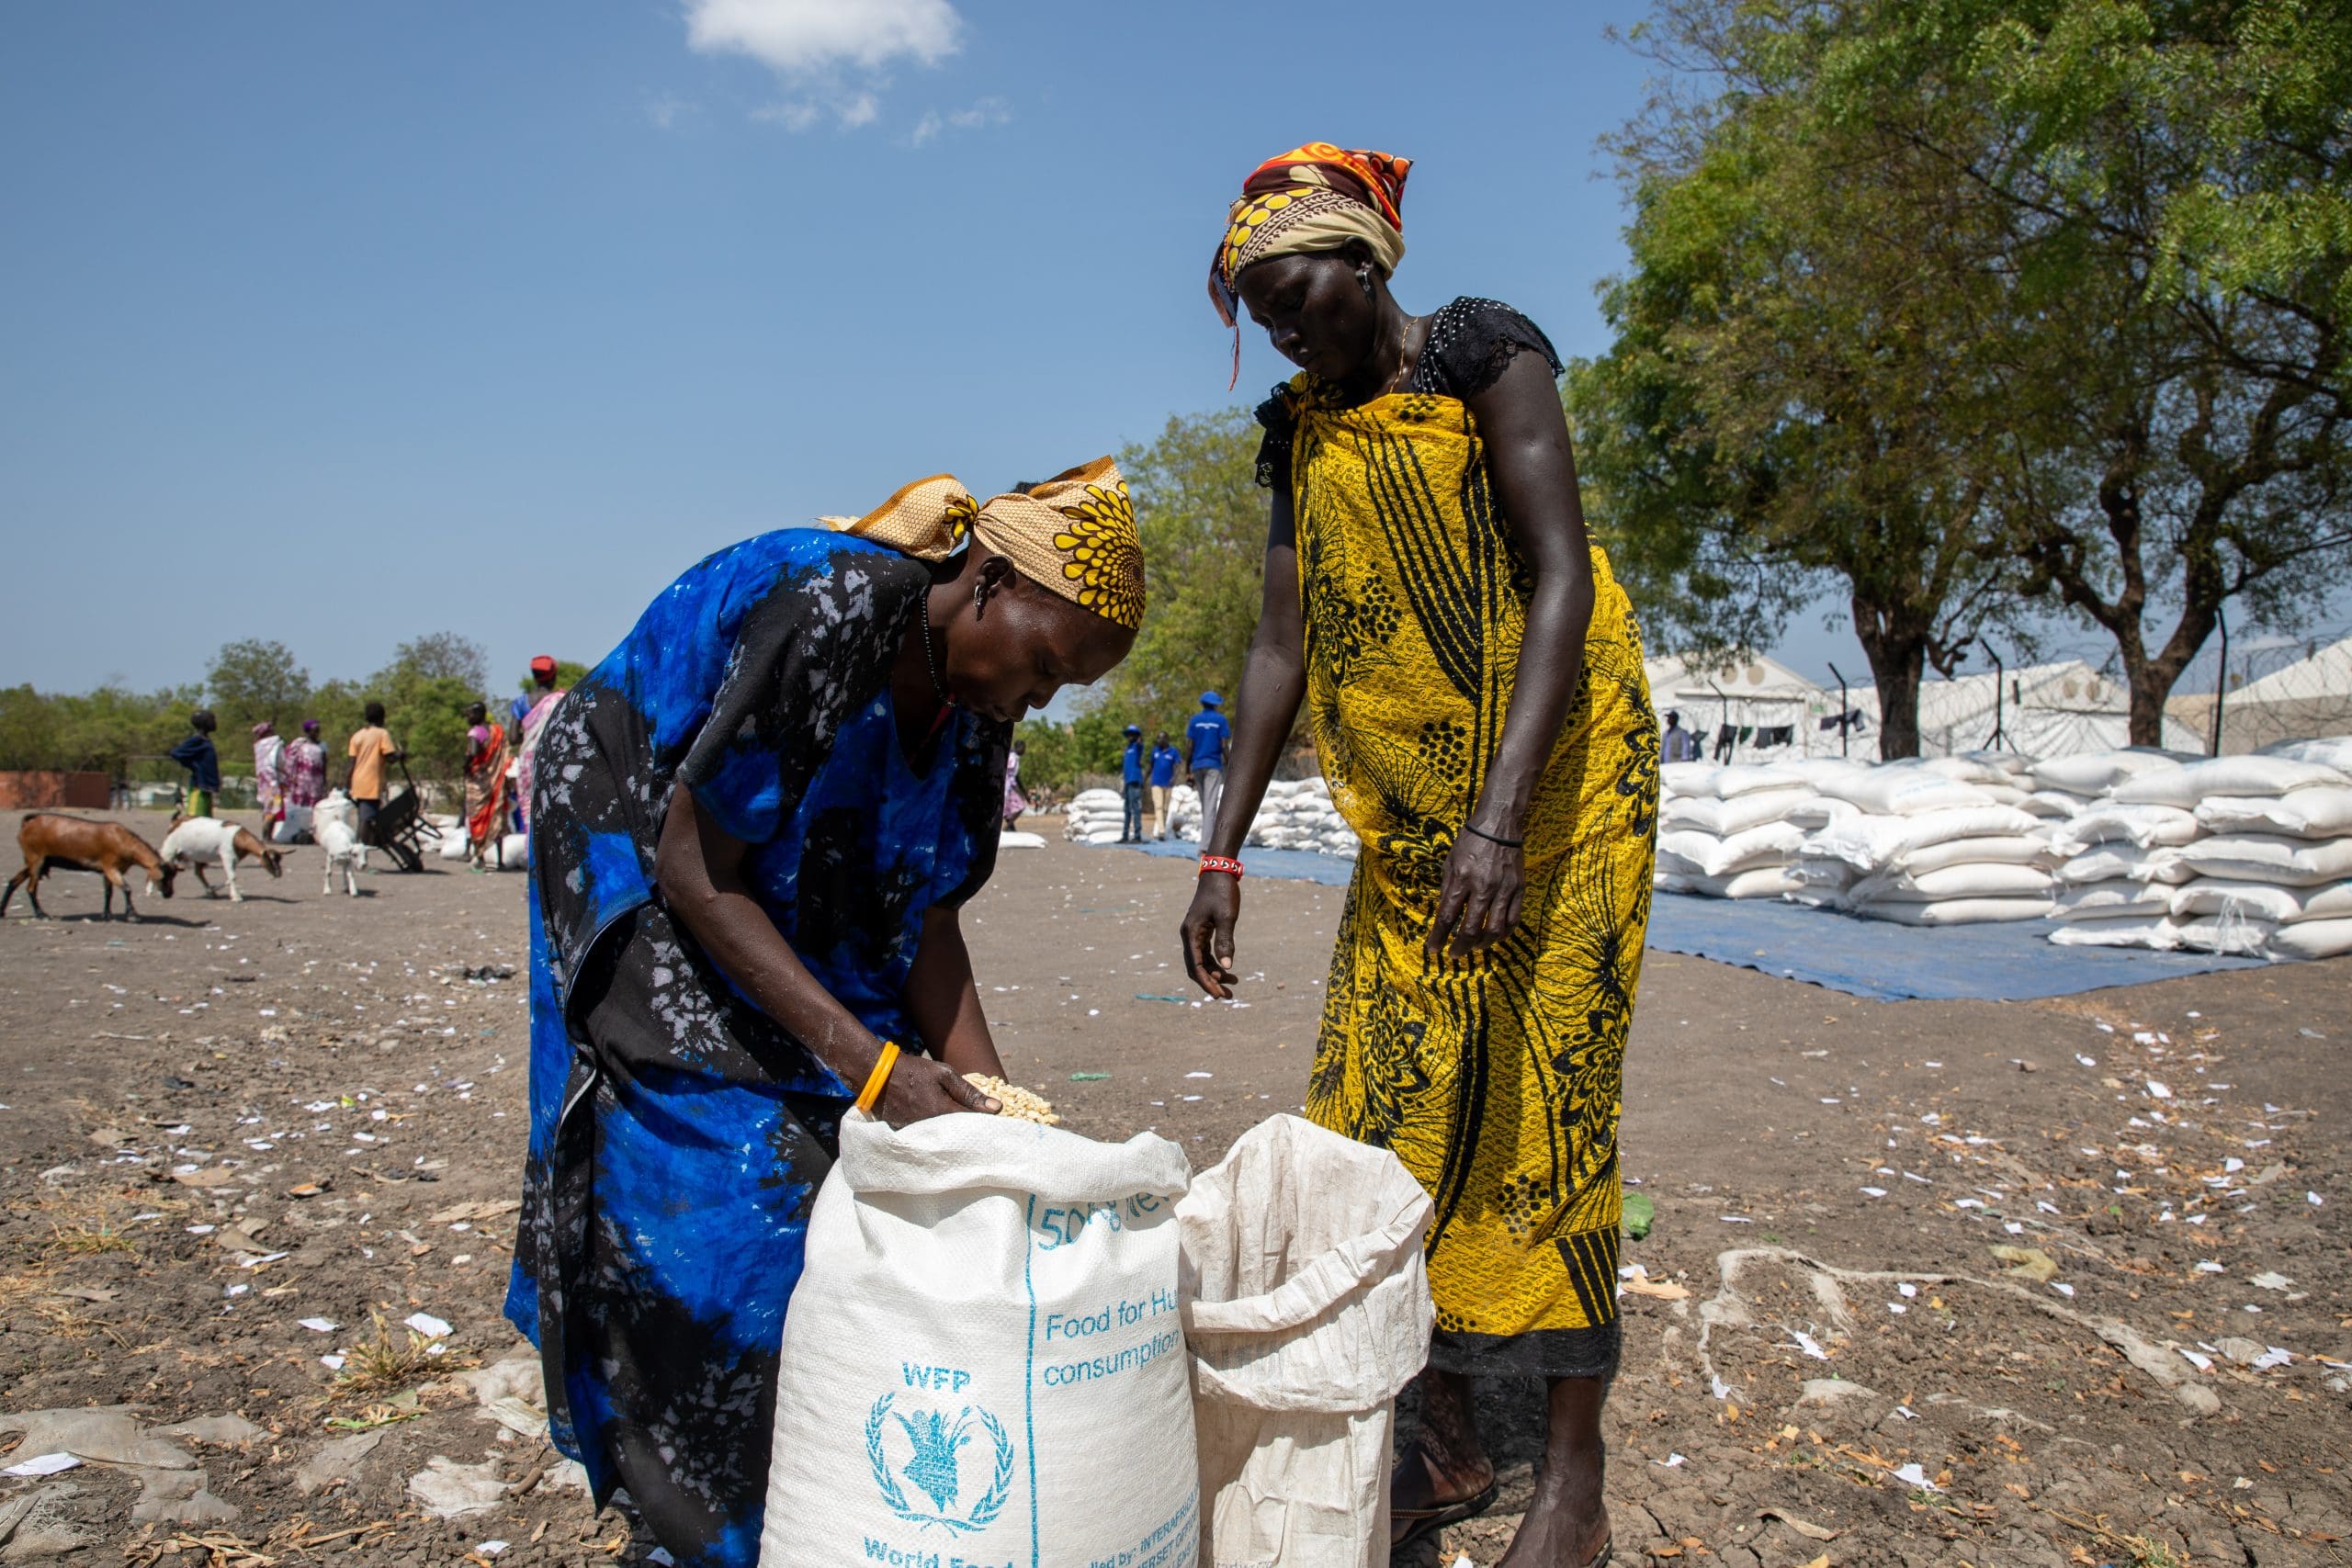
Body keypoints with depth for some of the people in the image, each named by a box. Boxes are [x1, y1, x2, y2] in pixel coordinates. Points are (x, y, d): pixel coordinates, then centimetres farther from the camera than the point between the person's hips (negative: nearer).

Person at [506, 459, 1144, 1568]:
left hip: (803, 912, 7)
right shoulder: (826, 609, -32)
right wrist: (871, 1064, -32)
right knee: (730, 1178, -10)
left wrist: (986, 1094, -15)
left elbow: (923, 913, -4)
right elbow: (694, 871, -28)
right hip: (634, 864, -7)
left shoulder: (976, 691, -8)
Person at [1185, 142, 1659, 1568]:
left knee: (1540, 1101, -5)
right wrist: (1223, 853, -2)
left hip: (1558, 777, -6)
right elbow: (1283, 645, 5)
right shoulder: (1304, 433, 9)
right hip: (1408, 811, 6)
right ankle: (1448, 1445, 17)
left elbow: (1562, 578, -18)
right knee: (1386, 1111, 3)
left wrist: (1499, 820, -28)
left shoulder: (1484, 356, -8)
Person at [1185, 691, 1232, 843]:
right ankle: (1205, 844, -16)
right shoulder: (1220, 720, 0)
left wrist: (1187, 771, 5)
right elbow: (1224, 746, -6)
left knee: (1205, 805, 16)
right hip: (1214, 766, -3)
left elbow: (1189, 746, 2)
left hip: (1197, 766, 3)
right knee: (1210, 805, -8)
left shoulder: (1195, 720, 7)